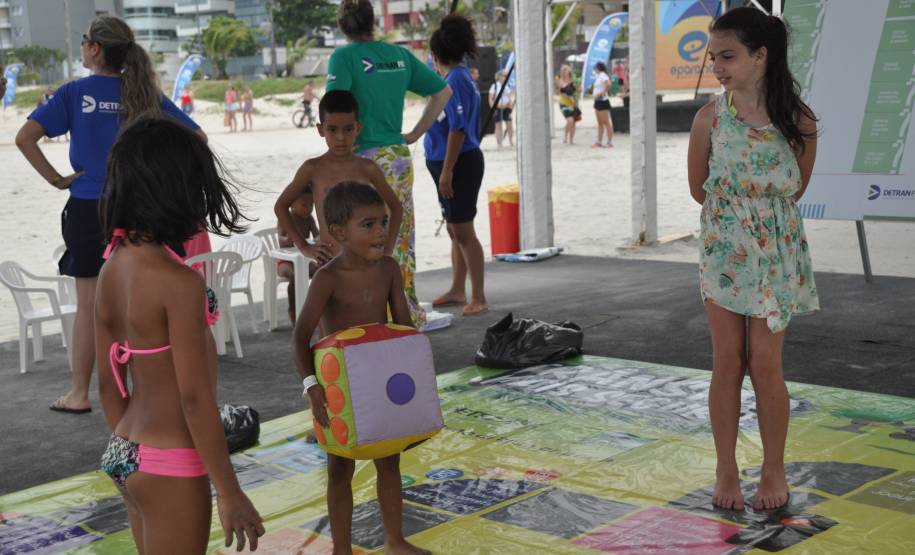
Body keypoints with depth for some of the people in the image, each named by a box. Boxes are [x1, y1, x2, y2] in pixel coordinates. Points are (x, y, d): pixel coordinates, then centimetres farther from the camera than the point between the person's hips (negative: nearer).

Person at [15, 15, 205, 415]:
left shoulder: (75, 92, -5)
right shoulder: (145, 93, 2)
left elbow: (25, 137, -13)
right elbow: (197, 138, 1)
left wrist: (55, 179, -6)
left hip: (88, 209, -2)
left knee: (89, 304, 6)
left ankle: (79, 393, 14)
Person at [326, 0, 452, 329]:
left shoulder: (345, 56, -7)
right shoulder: (400, 55, 9)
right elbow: (443, 92, 14)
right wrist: (415, 134, 14)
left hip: (366, 160, -5)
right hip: (400, 158, 6)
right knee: (402, 240, 14)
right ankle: (410, 318, 21)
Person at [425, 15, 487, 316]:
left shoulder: (455, 80, -16)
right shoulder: (459, 77, 13)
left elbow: (457, 129, -21)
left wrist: (447, 171, -22)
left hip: (459, 164, -10)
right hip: (454, 164, 10)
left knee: (463, 231, -7)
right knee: (455, 230, 16)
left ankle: (478, 298, -3)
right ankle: (458, 291, 27)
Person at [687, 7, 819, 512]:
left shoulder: (798, 121, -9)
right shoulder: (710, 117, -7)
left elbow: (797, 187, 7)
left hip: (777, 252, -1)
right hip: (724, 249, 1)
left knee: (765, 364, -1)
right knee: (727, 362, 3)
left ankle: (774, 471, 16)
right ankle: (726, 472, 16)